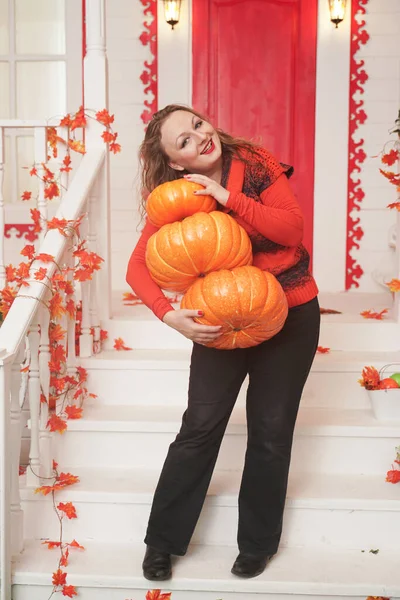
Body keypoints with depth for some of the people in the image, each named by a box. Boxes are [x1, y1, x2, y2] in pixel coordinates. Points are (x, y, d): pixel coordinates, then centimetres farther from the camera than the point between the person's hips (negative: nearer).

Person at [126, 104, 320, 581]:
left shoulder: (257, 165, -11)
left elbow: (293, 229, -19)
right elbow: (138, 265, -13)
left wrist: (229, 198, -27)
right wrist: (170, 316, -29)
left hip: (291, 314, 0)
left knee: (271, 431, 6)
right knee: (200, 426, 0)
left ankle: (258, 543, 24)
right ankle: (163, 541, 16)